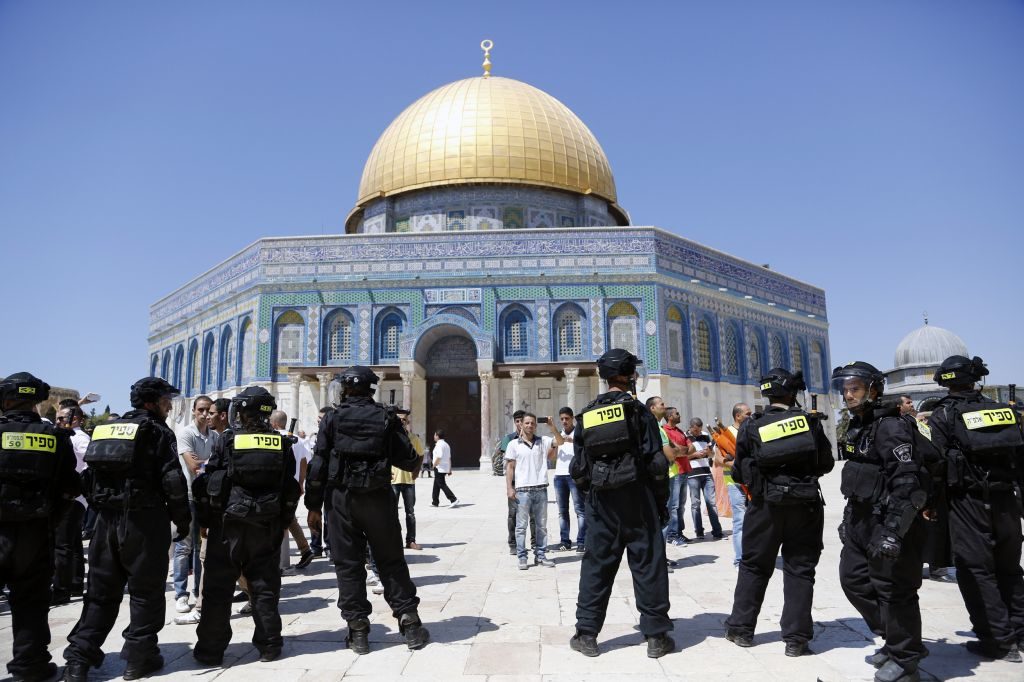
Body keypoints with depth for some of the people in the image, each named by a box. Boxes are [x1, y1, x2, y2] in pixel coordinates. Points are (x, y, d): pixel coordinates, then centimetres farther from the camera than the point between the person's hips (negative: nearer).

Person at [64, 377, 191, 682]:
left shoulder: (106, 429, 14)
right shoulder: (157, 432, -7)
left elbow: (89, 478, 15)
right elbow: (173, 481, -14)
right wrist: (183, 520, -3)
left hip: (107, 518, 6)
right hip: (144, 520, -6)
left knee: (102, 591, 15)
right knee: (146, 591, 6)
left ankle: (79, 657, 13)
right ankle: (139, 657, 12)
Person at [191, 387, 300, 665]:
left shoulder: (227, 442, -7)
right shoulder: (283, 445, 0)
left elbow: (209, 484, -3)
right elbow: (290, 488, 3)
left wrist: (205, 521, 7)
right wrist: (283, 523, 12)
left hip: (228, 523, -2)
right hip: (268, 526, 2)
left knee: (218, 588, 8)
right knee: (265, 587, 10)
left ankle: (211, 649, 14)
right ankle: (268, 645, 15)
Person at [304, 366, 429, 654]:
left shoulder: (332, 418, 0)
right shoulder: (386, 418, 0)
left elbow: (319, 465, -3)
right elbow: (409, 460, -2)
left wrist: (313, 505, 4)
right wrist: (416, 458, 21)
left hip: (341, 498, 0)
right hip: (378, 498, 1)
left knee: (348, 564, 8)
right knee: (391, 561, 10)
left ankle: (358, 630, 11)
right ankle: (409, 623, 12)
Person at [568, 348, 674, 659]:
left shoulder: (587, 416, 6)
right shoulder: (638, 410, -6)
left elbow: (578, 467, 8)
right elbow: (655, 461, -8)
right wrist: (662, 501, 1)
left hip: (601, 501, 3)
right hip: (637, 499, -3)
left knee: (596, 564, 9)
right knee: (648, 564, 6)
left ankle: (587, 633, 13)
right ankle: (656, 635, 13)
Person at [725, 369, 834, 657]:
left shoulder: (751, 428, -4)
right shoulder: (810, 422, -3)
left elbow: (741, 473, 0)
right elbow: (827, 463, 6)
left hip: (766, 506, 0)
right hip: (805, 505, 0)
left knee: (754, 565, 14)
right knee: (800, 569, 8)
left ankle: (741, 628, 21)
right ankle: (796, 638, 10)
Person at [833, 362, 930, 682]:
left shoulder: (890, 426, -17)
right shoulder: (857, 426, 12)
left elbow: (906, 482, -24)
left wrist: (893, 529, -29)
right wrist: (848, 518, 22)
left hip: (887, 521, -10)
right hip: (862, 520, 10)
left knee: (894, 590, 2)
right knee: (853, 578, 16)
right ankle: (893, 638, 34)